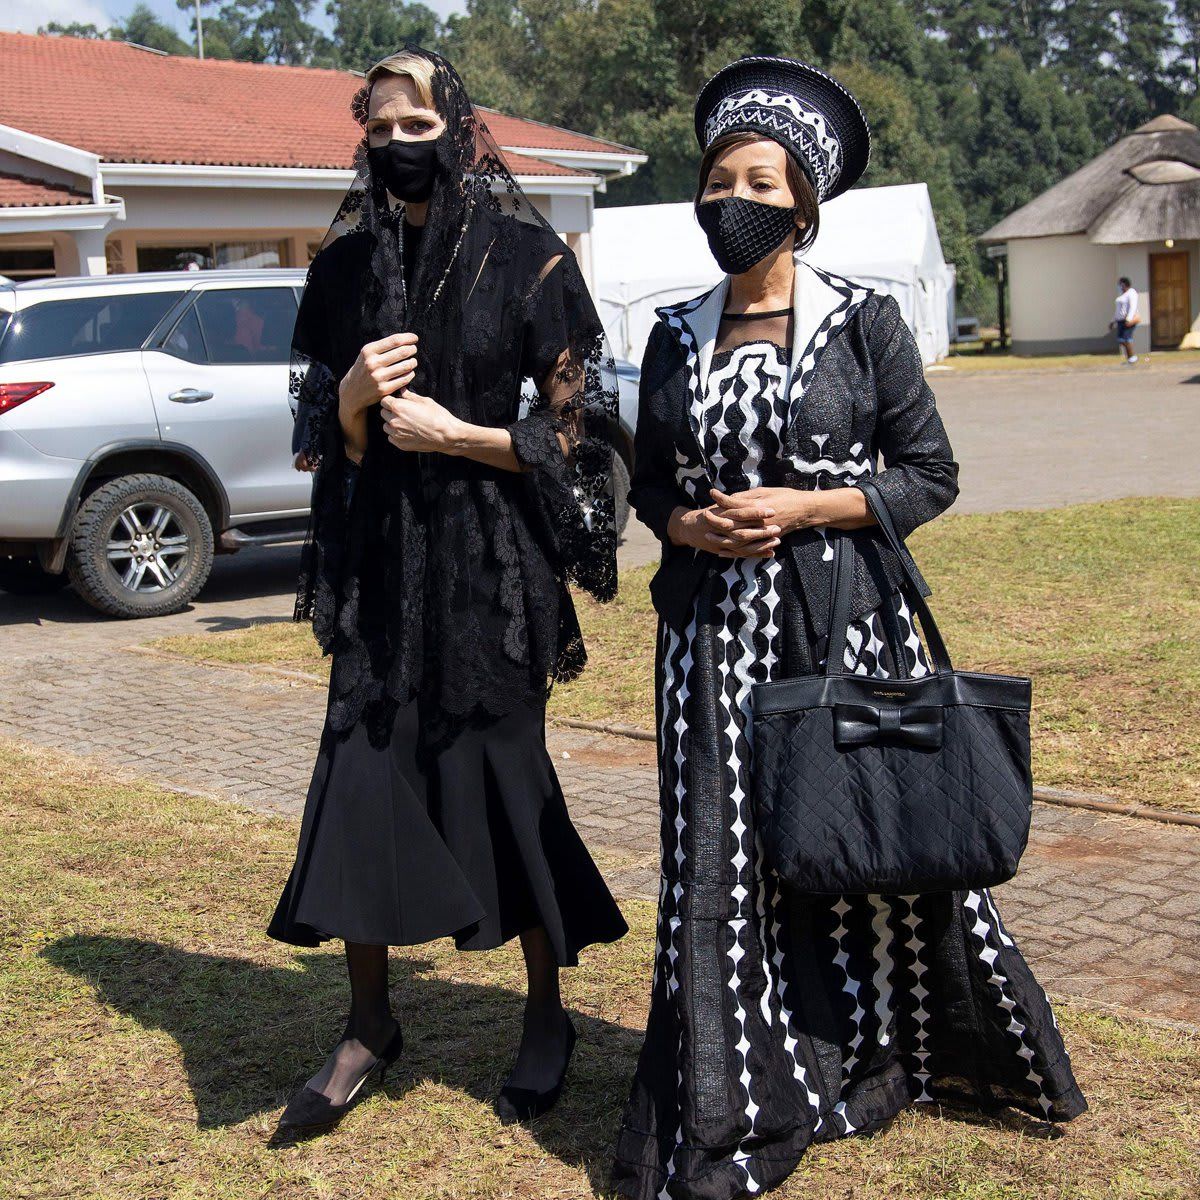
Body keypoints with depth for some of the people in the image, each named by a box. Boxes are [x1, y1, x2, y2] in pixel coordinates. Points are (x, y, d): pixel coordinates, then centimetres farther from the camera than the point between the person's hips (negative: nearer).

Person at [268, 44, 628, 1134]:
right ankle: (370, 1023, 19)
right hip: (379, 555, 4)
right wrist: (353, 399, -11)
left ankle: (547, 1016, 22)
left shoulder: (527, 256, -5)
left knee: (502, 769, 3)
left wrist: (454, 434, -13)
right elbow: (323, 435, 10)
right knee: (361, 770, 1)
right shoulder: (345, 264, 7)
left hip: (491, 557, -3)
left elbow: (577, 425, -5)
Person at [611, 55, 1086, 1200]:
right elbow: (649, 480, 15)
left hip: (847, 621, -2)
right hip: (714, 629, 3)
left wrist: (803, 506, -14)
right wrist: (690, 525, -7)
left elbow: (930, 474, -2)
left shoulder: (864, 319, -2)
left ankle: (875, 1059, 29)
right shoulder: (676, 334, 8)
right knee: (723, 858, 2)